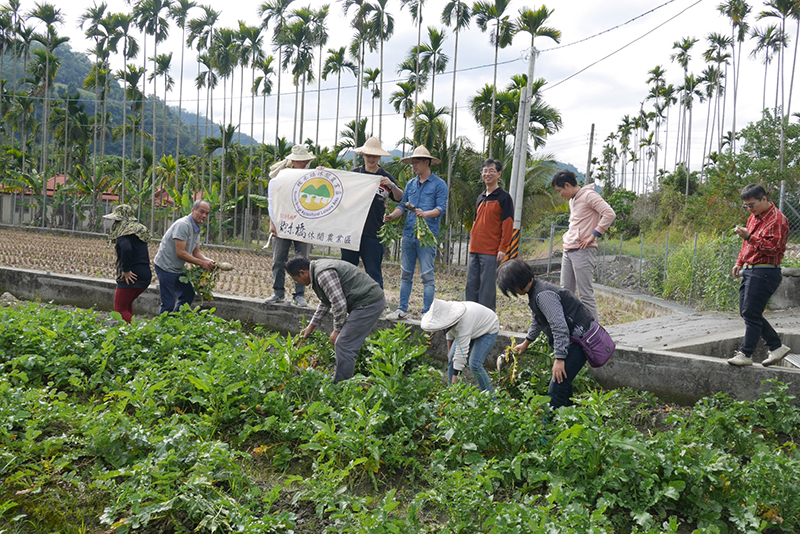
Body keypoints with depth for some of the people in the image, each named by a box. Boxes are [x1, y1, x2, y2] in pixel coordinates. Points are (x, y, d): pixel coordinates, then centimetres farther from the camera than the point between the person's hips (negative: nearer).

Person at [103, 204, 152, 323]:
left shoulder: (125, 232, -10)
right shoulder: (140, 230, 18)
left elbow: (126, 249, -29)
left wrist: (126, 270, -21)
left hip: (131, 277, -9)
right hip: (146, 275, 9)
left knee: (120, 309, -3)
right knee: (127, 303, 29)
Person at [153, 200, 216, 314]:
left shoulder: (196, 228, 10)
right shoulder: (183, 225, -22)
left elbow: (196, 252, 10)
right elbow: (180, 253, -26)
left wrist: (208, 260, -11)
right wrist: (201, 263, -22)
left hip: (178, 268, 10)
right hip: (165, 267, -10)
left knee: (188, 294, 16)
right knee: (168, 304, -8)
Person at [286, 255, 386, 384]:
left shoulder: (324, 275, -19)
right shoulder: (318, 272, 16)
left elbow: (339, 304, -20)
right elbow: (325, 302, 30)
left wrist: (337, 330, -7)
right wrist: (311, 326, 33)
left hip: (368, 303, -11)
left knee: (344, 345, -9)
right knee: (348, 344, 17)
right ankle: (339, 379, 27)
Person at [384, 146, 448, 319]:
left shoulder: (439, 184, -1)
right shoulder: (411, 184, 17)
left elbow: (441, 208, -9)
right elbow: (402, 205, 16)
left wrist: (425, 214, -27)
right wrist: (392, 215, -3)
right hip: (408, 234, 6)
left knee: (427, 275, -3)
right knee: (405, 274, 9)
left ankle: (427, 313, 3)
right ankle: (402, 309, 17)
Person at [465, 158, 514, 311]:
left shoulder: (504, 197, -3)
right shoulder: (481, 198, 18)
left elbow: (508, 224, -8)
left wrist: (503, 248, -14)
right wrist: (472, 246, 17)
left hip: (491, 252, -7)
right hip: (475, 251, 7)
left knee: (487, 287, -6)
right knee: (471, 286, 10)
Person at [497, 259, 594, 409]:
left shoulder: (544, 295, -23)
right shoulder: (535, 293, 11)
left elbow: (559, 327, -26)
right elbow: (536, 323, 30)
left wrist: (559, 359, -24)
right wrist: (526, 343, 41)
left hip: (580, 339, -11)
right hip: (574, 339, 11)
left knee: (557, 386, -14)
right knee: (561, 379, 16)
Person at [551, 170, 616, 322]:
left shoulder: (589, 195, -9)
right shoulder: (572, 200, 20)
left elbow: (610, 214, -19)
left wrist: (594, 235, -17)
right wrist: (569, 236, 14)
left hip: (583, 251, -9)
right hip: (568, 251, 10)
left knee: (585, 294, -8)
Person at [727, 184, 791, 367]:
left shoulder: (777, 219, -11)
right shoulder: (753, 217, 18)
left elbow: (773, 247, -20)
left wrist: (749, 237, -28)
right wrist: (740, 262, 21)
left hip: (764, 273, -10)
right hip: (750, 270, 10)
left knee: (751, 313, -9)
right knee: (747, 312, 10)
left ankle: (746, 354, -2)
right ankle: (777, 347, 20)